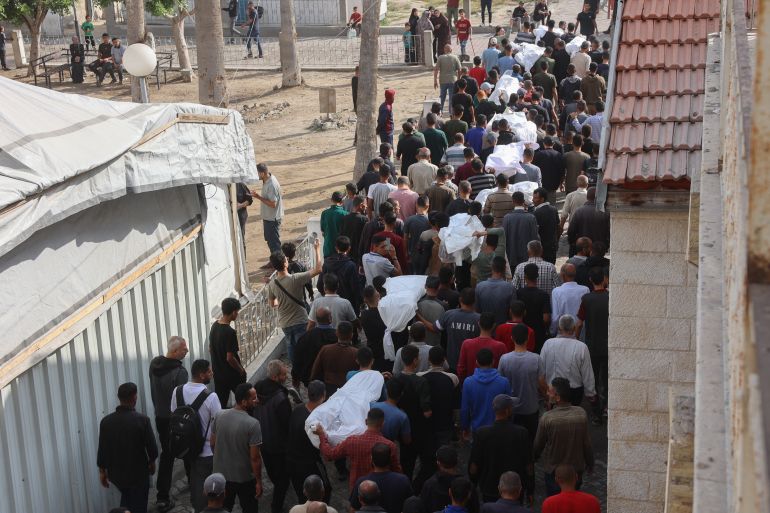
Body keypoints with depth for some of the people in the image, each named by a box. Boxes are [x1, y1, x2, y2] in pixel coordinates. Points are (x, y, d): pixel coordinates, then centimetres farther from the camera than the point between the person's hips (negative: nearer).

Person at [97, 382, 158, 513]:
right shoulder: (142, 420, -20)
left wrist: (102, 471, 9)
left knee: (126, 498, 30)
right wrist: (152, 462, 7)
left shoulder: (106, 421, -11)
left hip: (116, 473, 3)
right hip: (138, 473, -3)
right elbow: (152, 447, -14)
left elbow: (102, 450, -5)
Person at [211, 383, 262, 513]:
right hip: (244, 478, -5)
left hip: (221, 474, 5)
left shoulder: (219, 417, -10)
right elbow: (255, 457, -21)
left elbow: (213, 444, 3)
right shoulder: (253, 424, -26)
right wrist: (259, 481, -9)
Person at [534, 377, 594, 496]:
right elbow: (587, 443, -6)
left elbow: (538, 444, -9)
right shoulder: (581, 414, -16)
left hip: (553, 470, -2)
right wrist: (590, 463, 11)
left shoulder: (547, 418, -23)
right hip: (576, 468, 2)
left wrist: (534, 457, 13)